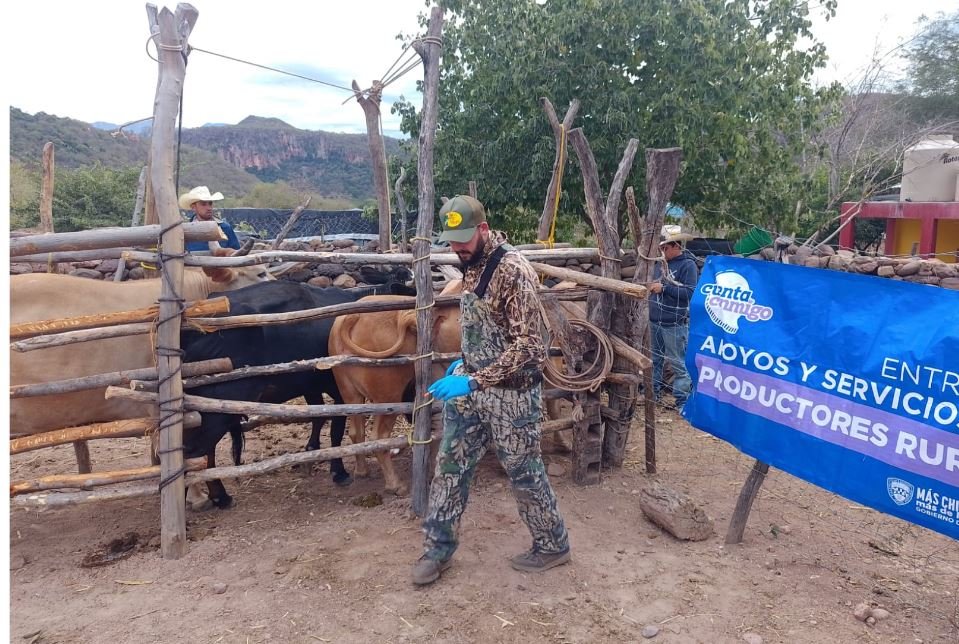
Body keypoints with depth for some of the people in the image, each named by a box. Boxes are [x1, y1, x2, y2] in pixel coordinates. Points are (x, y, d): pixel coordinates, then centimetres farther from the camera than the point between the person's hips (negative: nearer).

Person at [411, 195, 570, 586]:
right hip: (471, 385, 8)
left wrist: (474, 381, -31)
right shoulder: (471, 265, 5)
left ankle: (553, 545, 31)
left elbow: (528, 344, -26)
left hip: (511, 393, -7)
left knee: (524, 472, 9)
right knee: (450, 466, 11)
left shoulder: (513, 269, -22)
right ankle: (437, 548, 27)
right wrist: (466, 362, 10)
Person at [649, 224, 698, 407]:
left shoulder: (688, 265, -11)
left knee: (678, 363, -1)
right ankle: (653, 392, 31)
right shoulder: (661, 262, 10)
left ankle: (682, 401, 6)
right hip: (654, 321, 8)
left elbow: (690, 292, -19)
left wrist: (664, 288, -20)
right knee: (653, 359, 17)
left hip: (674, 324, -7)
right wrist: (650, 286, 3)